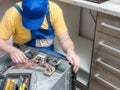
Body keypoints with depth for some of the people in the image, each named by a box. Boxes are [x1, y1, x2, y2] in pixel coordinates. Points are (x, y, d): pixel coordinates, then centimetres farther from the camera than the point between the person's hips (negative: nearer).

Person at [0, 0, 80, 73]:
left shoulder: (54, 10, -17)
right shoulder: (13, 14, -21)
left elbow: (65, 39, -13)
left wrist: (70, 51, -35)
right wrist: (11, 50, -35)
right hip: (23, 56, -2)